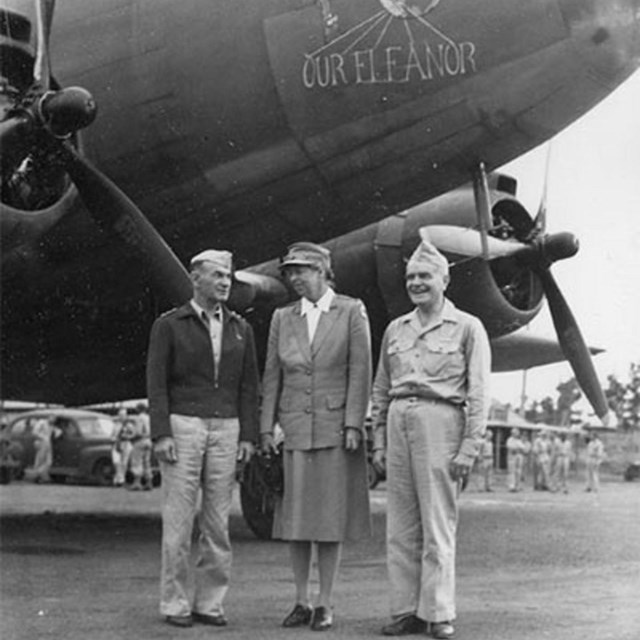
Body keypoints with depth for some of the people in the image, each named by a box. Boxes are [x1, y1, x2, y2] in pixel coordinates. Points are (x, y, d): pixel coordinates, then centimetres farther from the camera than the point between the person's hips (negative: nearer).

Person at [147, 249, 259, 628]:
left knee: (218, 522, 4)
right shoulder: (169, 325, 0)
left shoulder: (240, 329, 10)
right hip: (182, 426, -3)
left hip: (225, 430, 3)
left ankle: (210, 603, 10)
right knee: (179, 519, -2)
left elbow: (249, 386, 9)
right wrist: (161, 434, -13)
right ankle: (175, 604, 5)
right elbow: (156, 382, -4)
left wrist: (248, 436, 1)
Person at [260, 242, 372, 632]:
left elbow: (360, 371, -5)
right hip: (295, 427, 3)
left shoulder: (352, 311, 0)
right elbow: (273, 376, 9)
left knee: (331, 516, 0)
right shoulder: (283, 318, 10)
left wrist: (354, 425, -12)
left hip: (336, 427, -3)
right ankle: (302, 603, 13)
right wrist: (267, 427, 2)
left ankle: (325, 604, 8)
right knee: (295, 517, 3)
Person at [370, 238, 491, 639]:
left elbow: (479, 393, -2)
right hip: (399, 423, 5)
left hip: (440, 421, -5)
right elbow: (381, 390, 19)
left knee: (438, 525, -4)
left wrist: (469, 447, -10)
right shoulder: (396, 329, 16)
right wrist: (378, 440, 12)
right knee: (401, 528, 5)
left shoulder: (467, 327, 2)